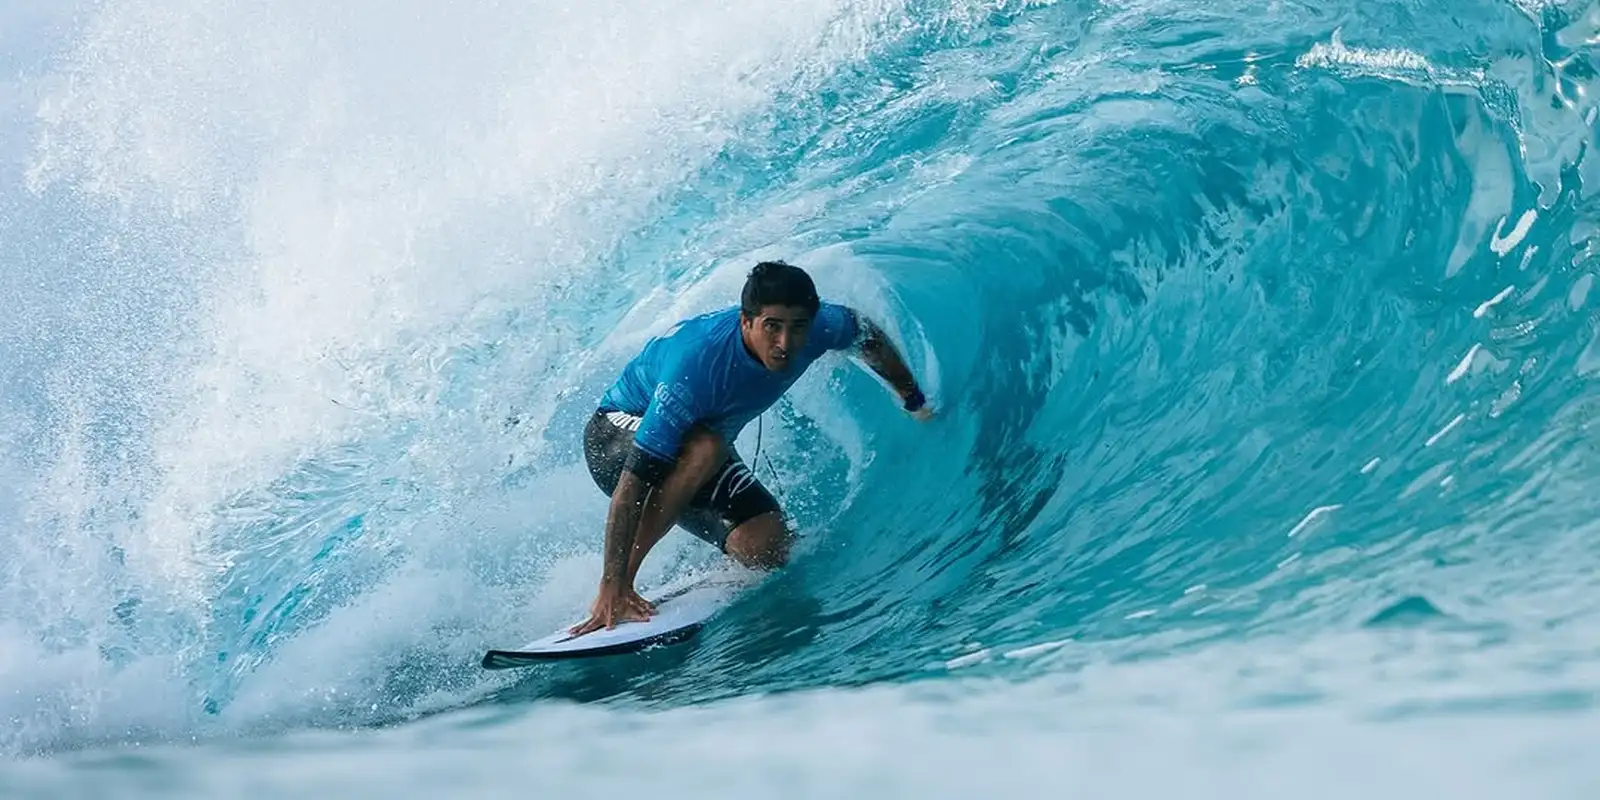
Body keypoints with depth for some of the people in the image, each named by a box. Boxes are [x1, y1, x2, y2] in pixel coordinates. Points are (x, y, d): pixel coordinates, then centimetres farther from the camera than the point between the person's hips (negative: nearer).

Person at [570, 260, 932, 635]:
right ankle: (616, 590, -31)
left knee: (767, 549, -17)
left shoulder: (818, 327, -23)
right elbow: (634, 481, -41)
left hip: (703, 451, 6)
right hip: (617, 438, -6)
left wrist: (915, 401, 15)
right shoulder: (698, 363, -40)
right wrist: (613, 586, -45)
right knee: (707, 447, -39)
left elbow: (868, 335, 3)